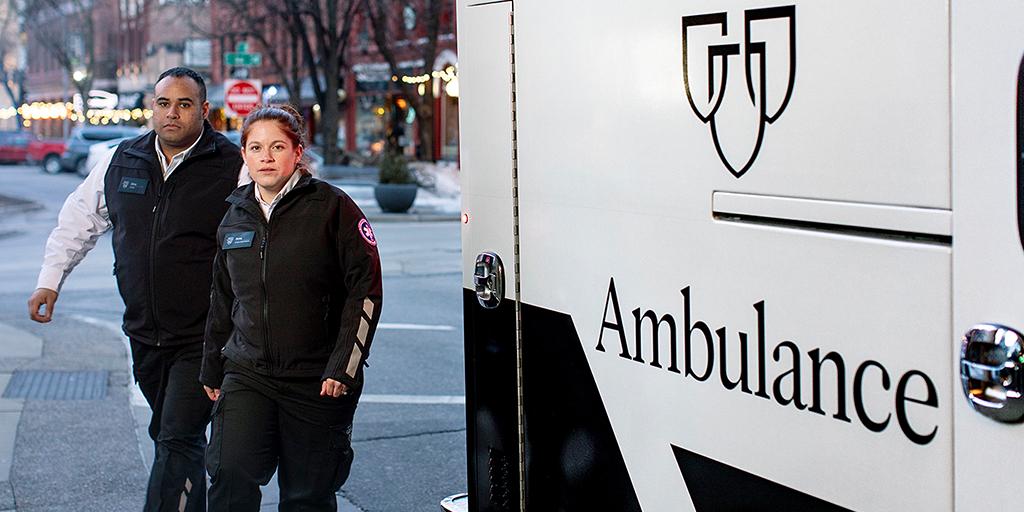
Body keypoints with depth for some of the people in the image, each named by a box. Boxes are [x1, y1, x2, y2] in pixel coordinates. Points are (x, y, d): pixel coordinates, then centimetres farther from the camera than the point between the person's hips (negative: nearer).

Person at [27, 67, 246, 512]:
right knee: (167, 436, 17)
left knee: (178, 442, -12)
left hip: (202, 338, -6)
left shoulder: (233, 170, -9)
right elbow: (79, 219, 21)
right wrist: (50, 279, 15)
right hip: (143, 335, 6)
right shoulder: (121, 162, 7)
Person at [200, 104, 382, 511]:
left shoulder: (331, 207, -5)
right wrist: (212, 369, 24)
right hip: (247, 375, 4)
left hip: (317, 381, -3)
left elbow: (366, 289, -7)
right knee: (229, 473, -15)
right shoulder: (235, 217, 11)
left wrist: (343, 368, -11)